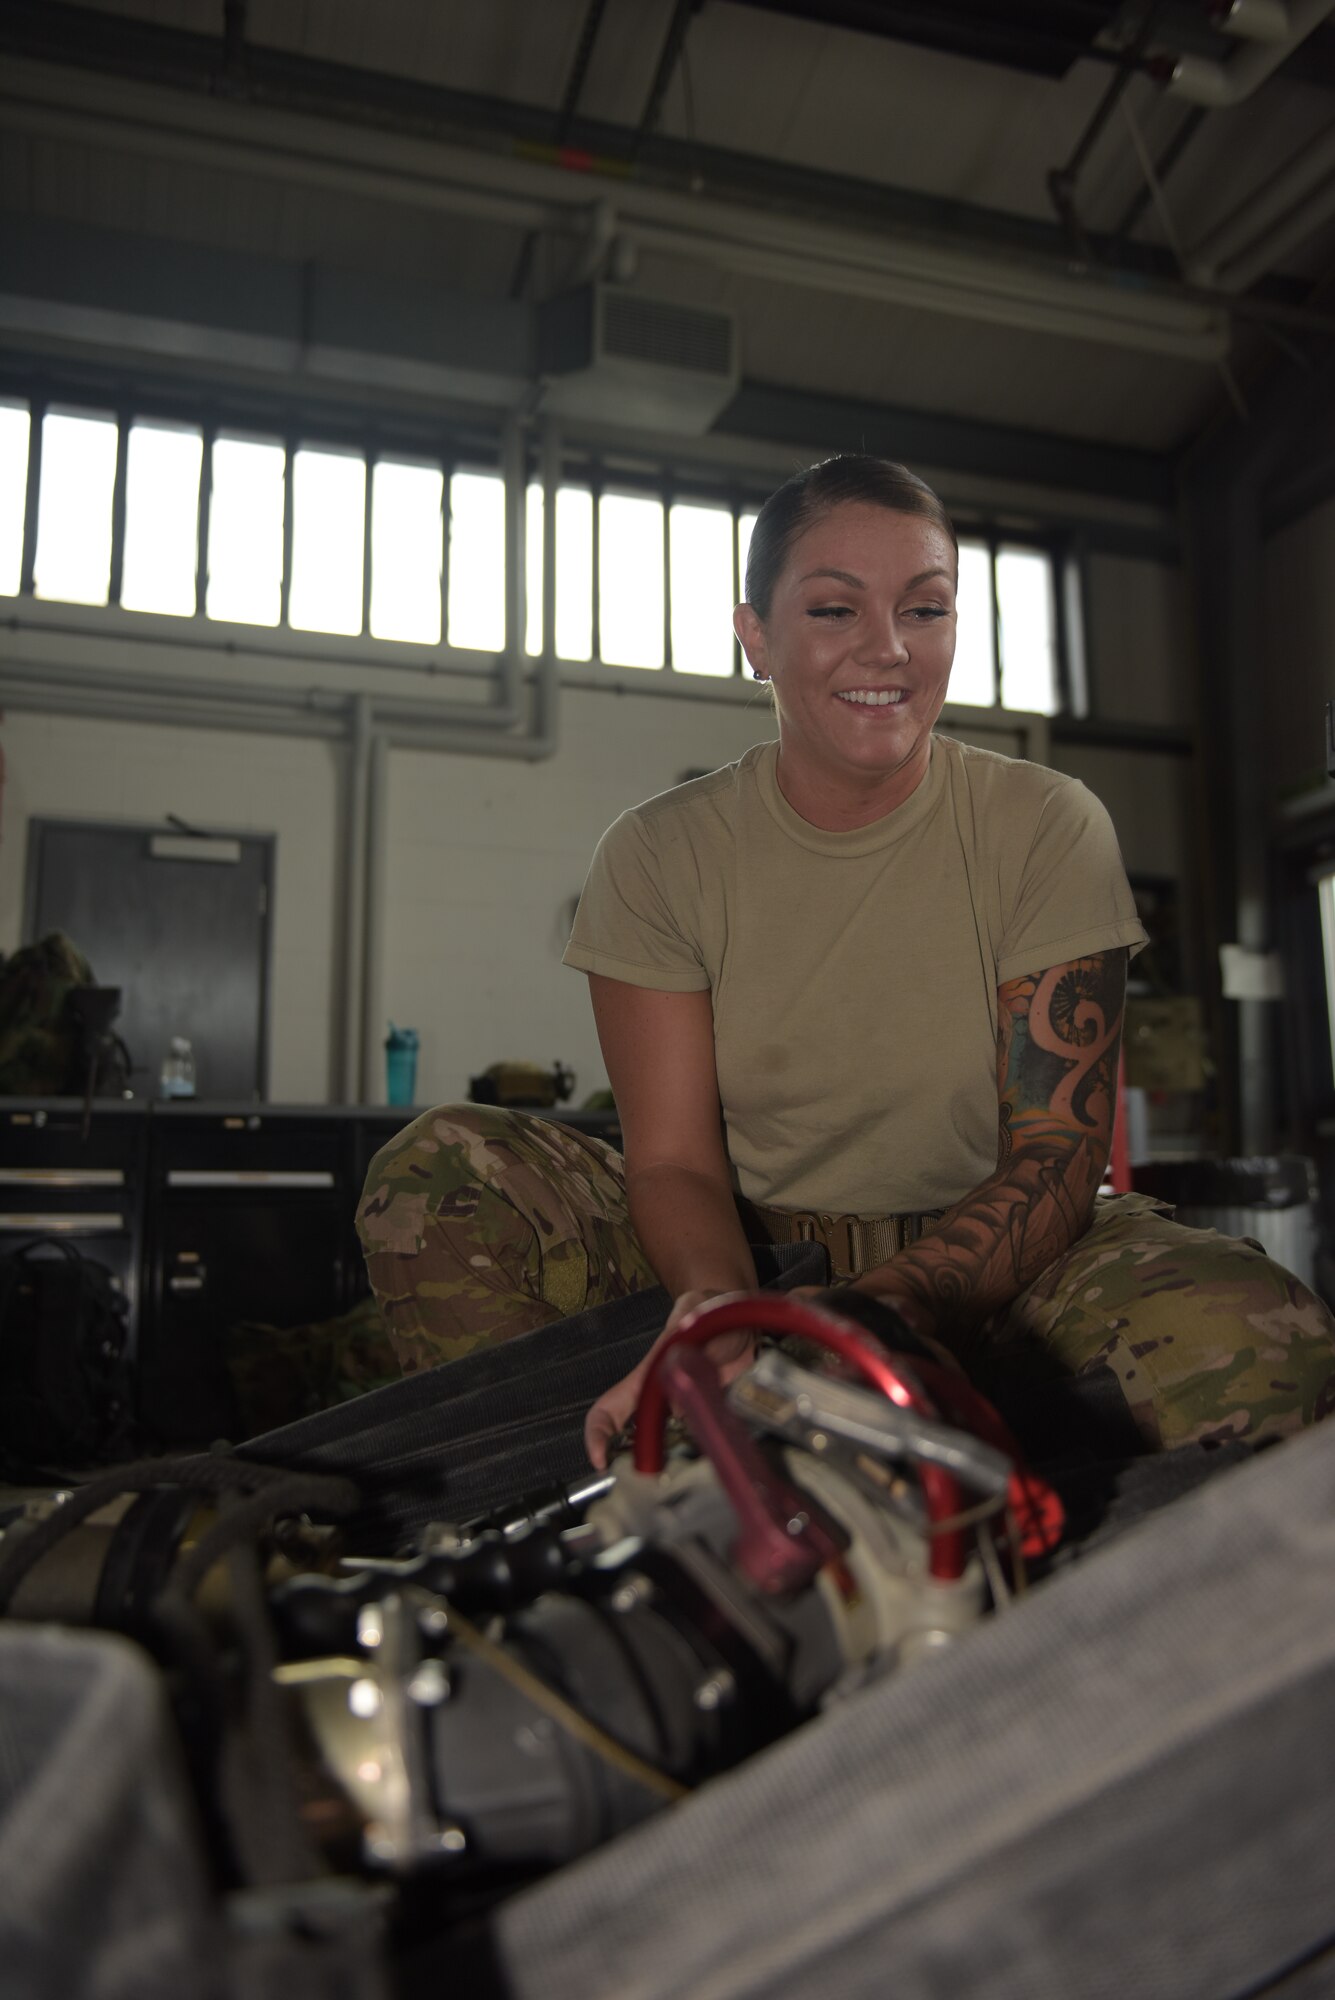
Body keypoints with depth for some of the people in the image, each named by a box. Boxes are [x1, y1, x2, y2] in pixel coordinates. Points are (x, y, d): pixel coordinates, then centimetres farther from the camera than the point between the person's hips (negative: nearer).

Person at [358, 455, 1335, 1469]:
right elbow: (674, 1158, -9)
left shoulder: (1050, 829, -6)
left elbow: (1057, 1155, -12)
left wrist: (887, 1306, -32)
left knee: (1254, 1339, -31)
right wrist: (720, 1306, -33)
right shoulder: (658, 854, -4)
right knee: (435, 1171, -20)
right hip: (750, 1252, 1)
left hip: (985, 1259, 0)